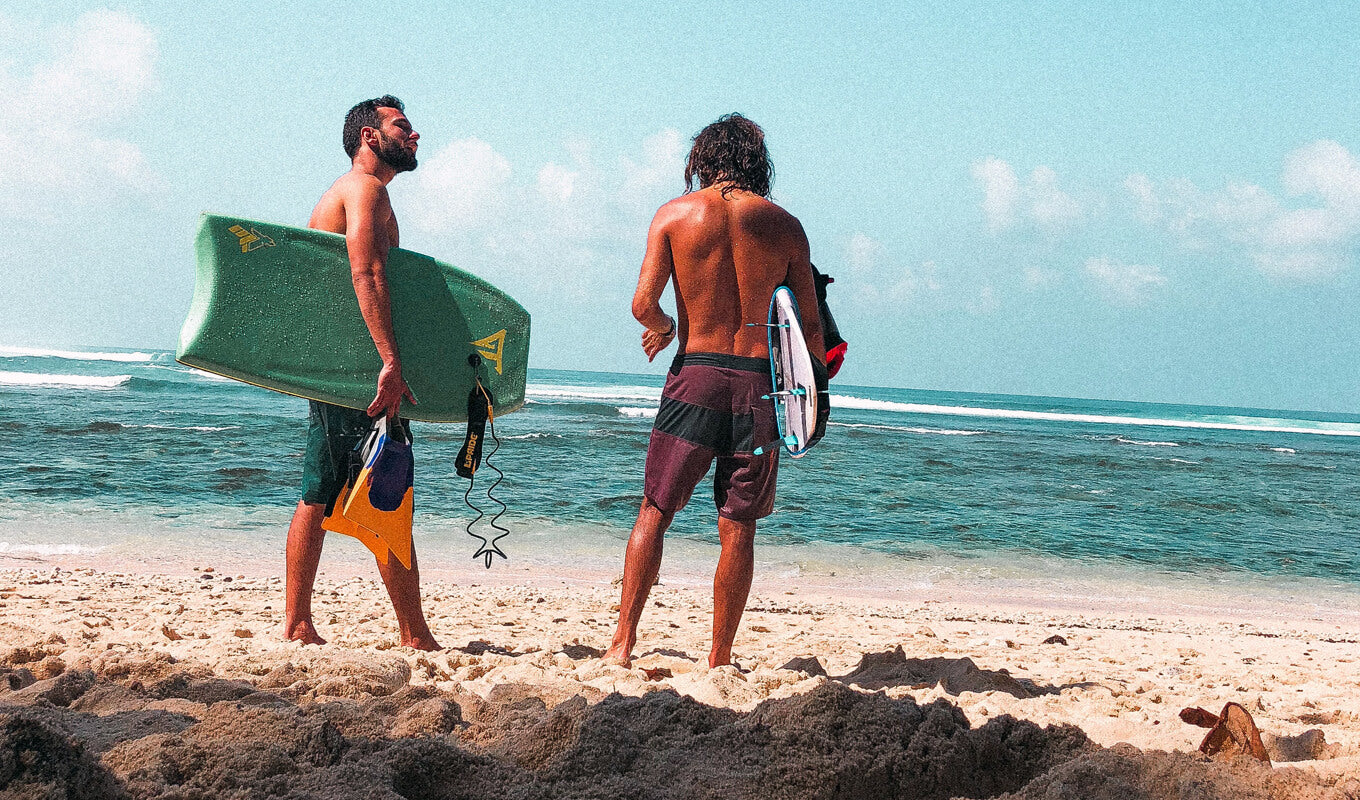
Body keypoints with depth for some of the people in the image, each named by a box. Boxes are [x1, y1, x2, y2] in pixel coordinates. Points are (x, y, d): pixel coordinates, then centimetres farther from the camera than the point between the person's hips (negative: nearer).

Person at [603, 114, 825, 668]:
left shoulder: (675, 214, 1)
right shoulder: (784, 226, 4)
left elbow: (644, 302, -6)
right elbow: (810, 327, 4)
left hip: (695, 375, -1)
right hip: (760, 382, 1)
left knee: (654, 512, 11)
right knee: (737, 528, 7)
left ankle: (623, 641, 8)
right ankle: (719, 659, 12)